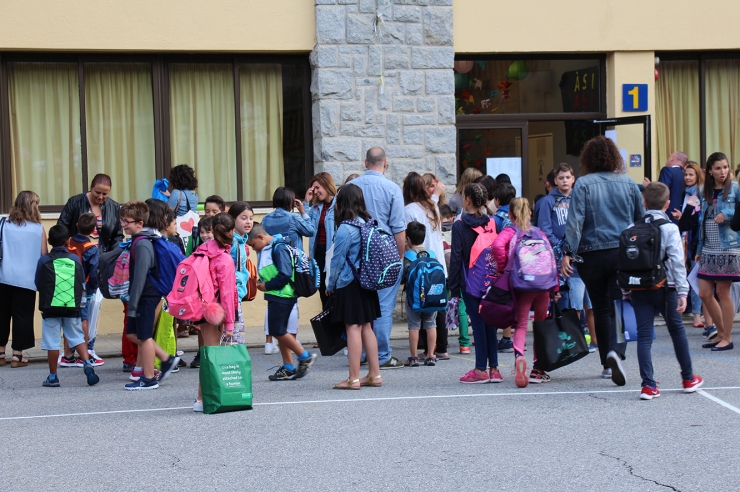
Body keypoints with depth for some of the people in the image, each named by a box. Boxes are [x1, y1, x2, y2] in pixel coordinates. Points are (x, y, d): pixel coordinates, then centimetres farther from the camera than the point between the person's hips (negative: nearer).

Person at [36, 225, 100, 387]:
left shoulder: (44, 261, -4)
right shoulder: (75, 259, 1)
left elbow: (38, 284, 4)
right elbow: (83, 284, 8)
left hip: (51, 307, -2)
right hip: (73, 307, 2)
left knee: (52, 342, 5)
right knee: (78, 337, 13)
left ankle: (53, 377, 10)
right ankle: (87, 364, -5)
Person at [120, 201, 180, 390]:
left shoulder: (141, 244, -19)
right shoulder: (138, 241, 12)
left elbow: (140, 277, -23)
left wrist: (132, 305, -21)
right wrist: (132, 303, 21)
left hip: (146, 296, -10)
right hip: (145, 296, 10)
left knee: (144, 336, -1)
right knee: (133, 333, 14)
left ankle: (148, 379, 8)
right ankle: (166, 359, 20)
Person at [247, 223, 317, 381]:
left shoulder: (279, 248, -16)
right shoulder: (266, 249, 13)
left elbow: (285, 275, -23)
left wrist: (267, 286, -15)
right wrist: (262, 283, 4)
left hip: (282, 295, -10)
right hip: (276, 295, 10)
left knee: (277, 330, -8)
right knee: (279, 331, 11)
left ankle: (305, 356, 3)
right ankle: (289, 368, 16)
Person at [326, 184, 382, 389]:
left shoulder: (345, 229, -16)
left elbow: (337, 260, -11)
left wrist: (330, 286, 1)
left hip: (349, 285, -7)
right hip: (367, 282, 7)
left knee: (353, 328, -5)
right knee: (366, 327, 13)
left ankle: (353, 379, -3)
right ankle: (374, 374, 17)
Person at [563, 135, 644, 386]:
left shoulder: (583, 184, -4)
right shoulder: (628, 183, 3)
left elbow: (575, 221, -12)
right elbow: (642, 220, 10)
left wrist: (568, 253, -13)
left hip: (593, 255, 0)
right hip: (624, 253, 1)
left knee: (601, 309, 11)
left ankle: (608, 364, 13)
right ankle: (616, 352, -23)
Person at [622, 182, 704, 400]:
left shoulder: (632, 229, 3)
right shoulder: (670, 228, -7)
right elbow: (677, 262, -13)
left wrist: (625, 290, 10)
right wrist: (682, 292, -13)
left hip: (639, 289, 2)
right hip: (664, 287, -2)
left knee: (644, 335, 2)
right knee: (677, 330, 15)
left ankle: (648, 385, -5)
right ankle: (688, 379, 26)